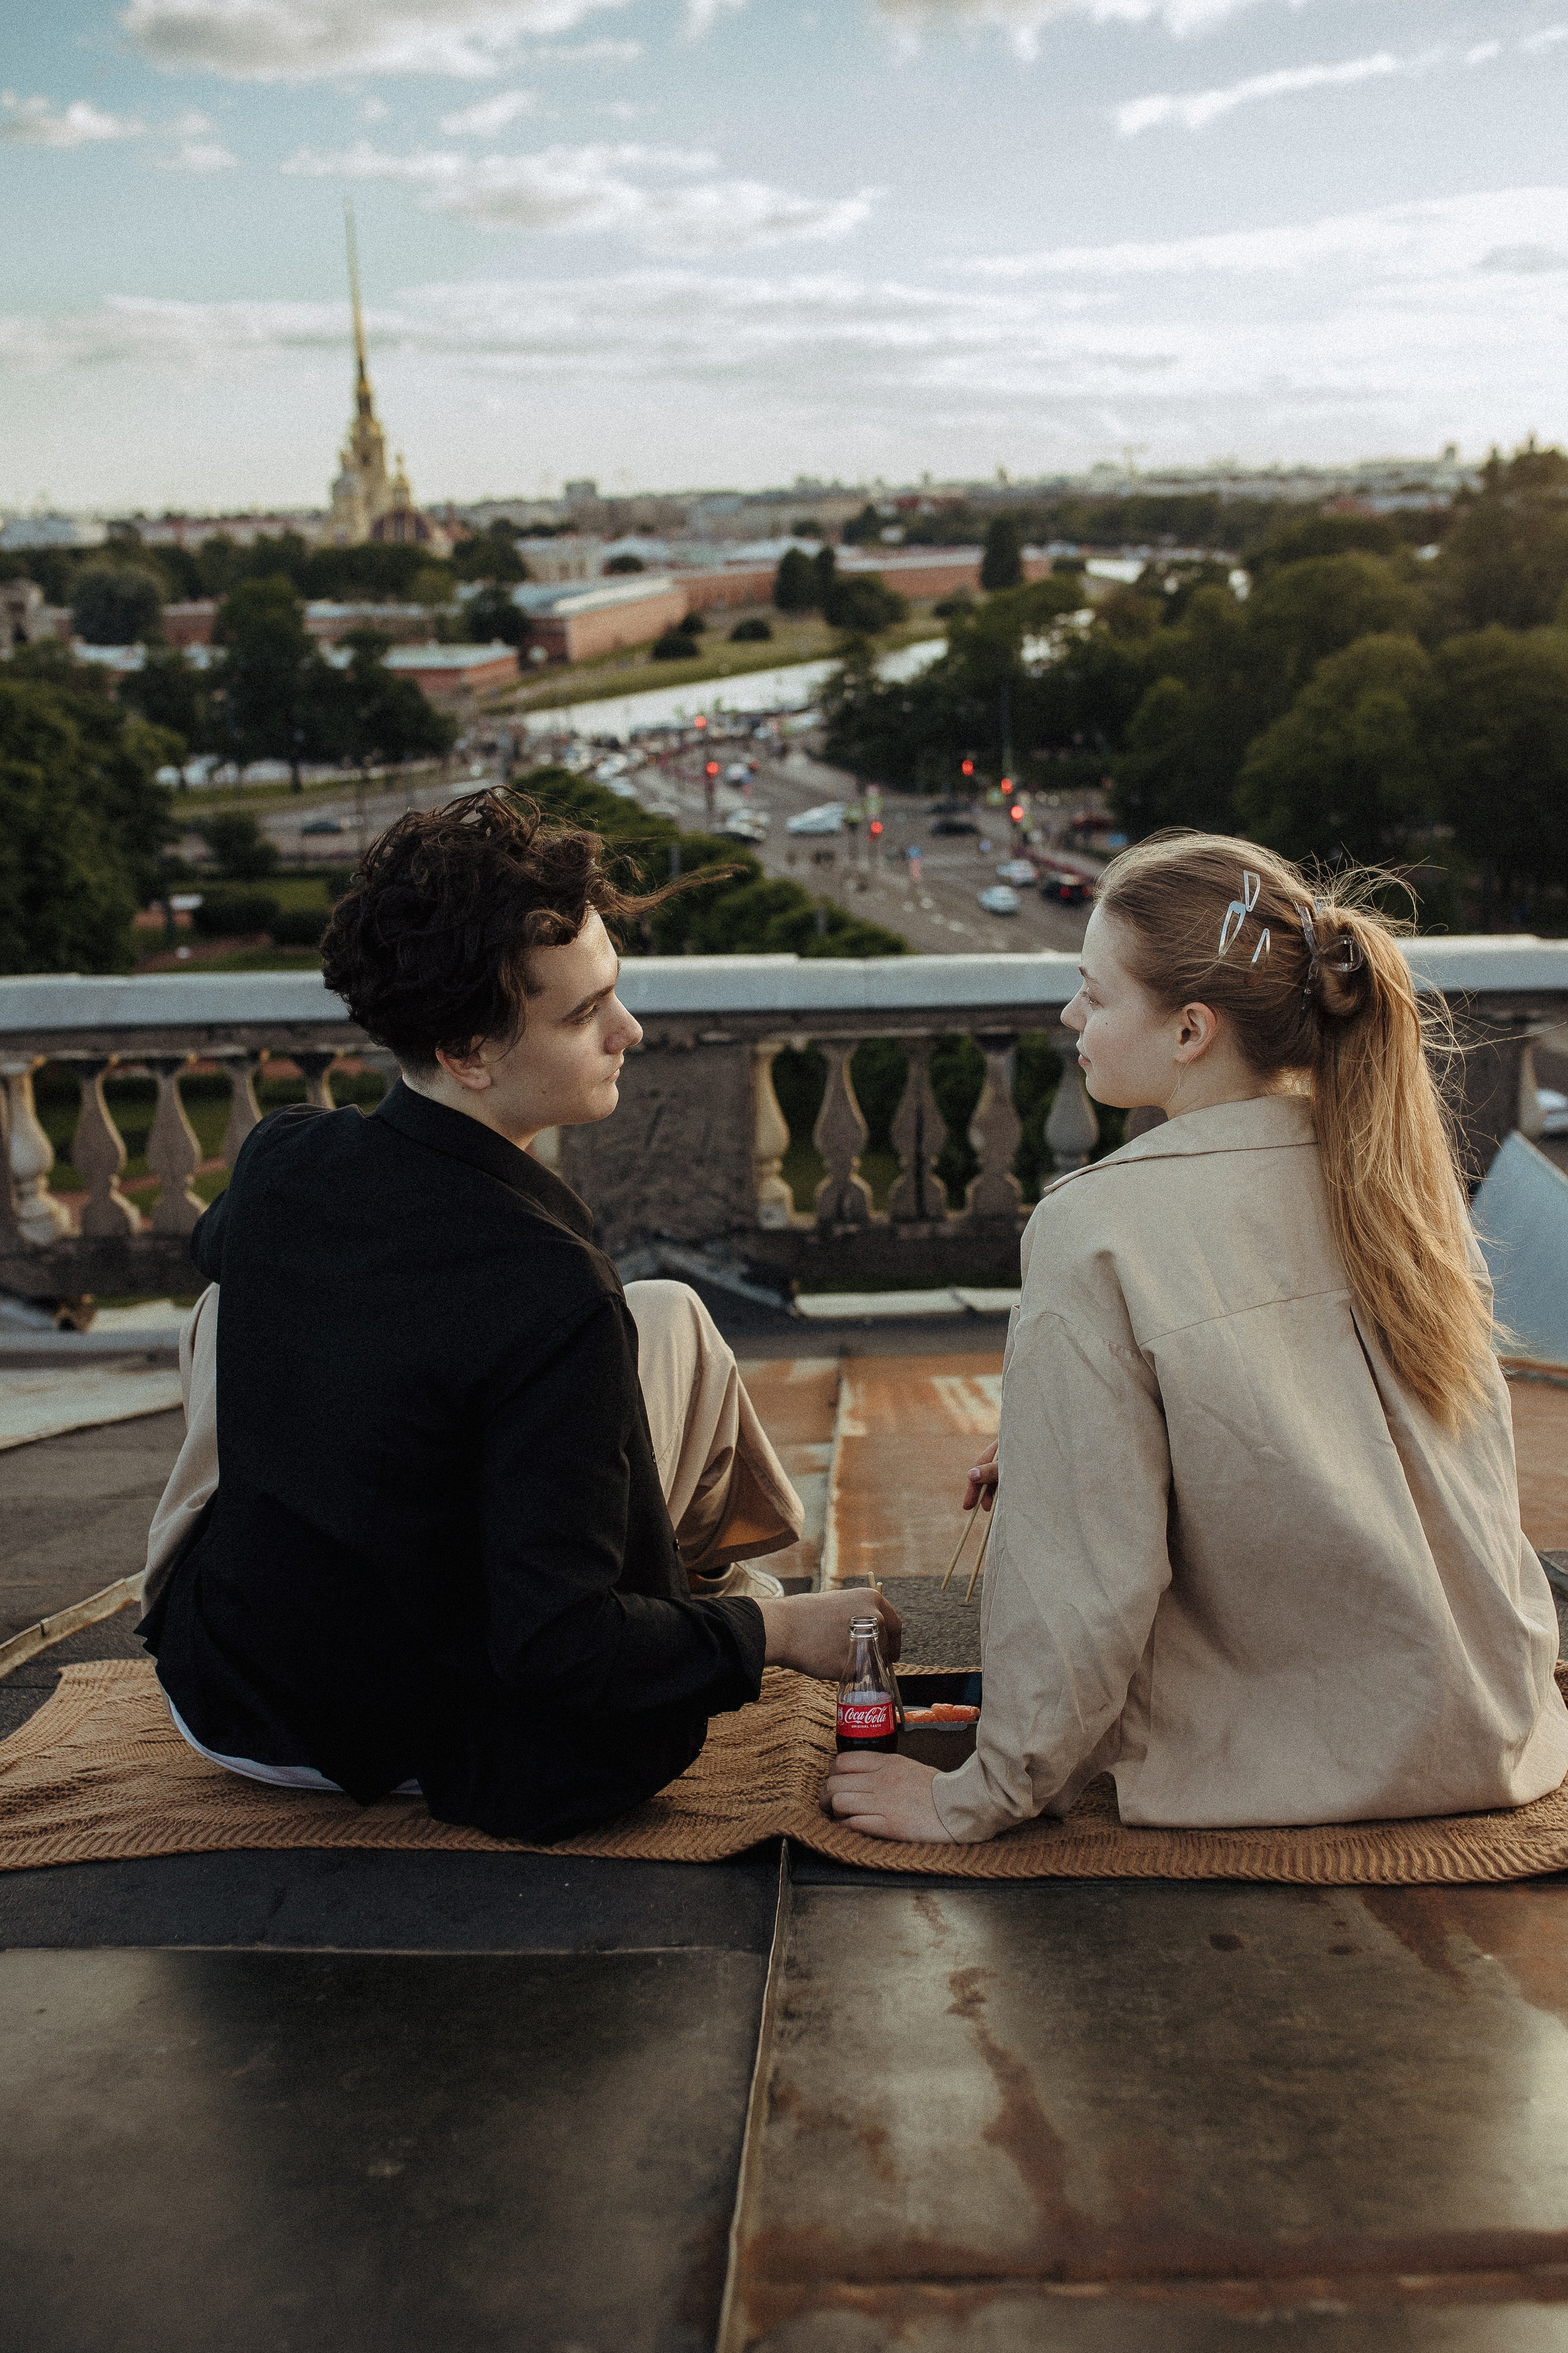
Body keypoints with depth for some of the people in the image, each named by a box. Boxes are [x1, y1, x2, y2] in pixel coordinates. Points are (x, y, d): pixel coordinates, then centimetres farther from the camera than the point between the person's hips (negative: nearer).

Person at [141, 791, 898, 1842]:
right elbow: (559, 1651, -30)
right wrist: (779, 1630, -15)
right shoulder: (553, 1295, -31)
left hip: (227, 1712, 5)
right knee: (668, 1316, 4)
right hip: (455, 1756, -4)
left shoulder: (278, 1160, -12)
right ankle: (727, 1581, 33)